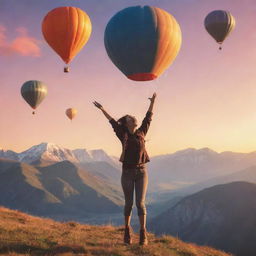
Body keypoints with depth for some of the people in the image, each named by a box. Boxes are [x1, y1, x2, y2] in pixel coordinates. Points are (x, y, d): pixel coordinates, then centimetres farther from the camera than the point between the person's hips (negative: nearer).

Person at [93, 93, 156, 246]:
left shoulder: (141, 133, 7)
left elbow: (148, 117, 10)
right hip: (127, 172, -1)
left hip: (142, 172, 1)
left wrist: (152, 101, 11)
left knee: (140, 202, -6)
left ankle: (143, 233, 1)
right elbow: (113, 122, 1)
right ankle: (128, 231, 21)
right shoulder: (123, 135, 2)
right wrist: (102, 109, 2)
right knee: (129, 203, 4)